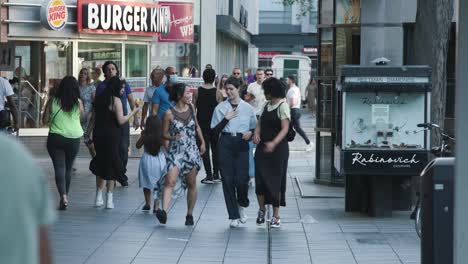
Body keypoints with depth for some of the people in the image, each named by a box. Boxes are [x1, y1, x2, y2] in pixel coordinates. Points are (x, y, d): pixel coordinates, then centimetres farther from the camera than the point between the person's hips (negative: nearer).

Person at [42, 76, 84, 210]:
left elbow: (45, 120, 2)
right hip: (74, 139, 1)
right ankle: (65, 195, 26)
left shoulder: (52, 101, -5)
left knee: (59, 167, -4)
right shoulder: (78, 103, -4)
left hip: (55, 138, -1)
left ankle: (63, 196, -23)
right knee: (68, 168, 16)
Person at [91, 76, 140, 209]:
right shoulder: (116, 100, -12)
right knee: (112, 165, 3)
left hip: (98, 133, 6)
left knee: (100, 164, 17)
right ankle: (109, 199, 4)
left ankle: (99, 198, 17)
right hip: (112, 135, -6)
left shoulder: (99, 98, 8)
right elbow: (121, 121, -16)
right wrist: (133, 112, -5)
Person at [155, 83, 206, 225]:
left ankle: (190, 214, 20)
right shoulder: (169, 113, -8)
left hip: (192, 151, 4)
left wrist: (202, 142, 17)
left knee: (191, 184, 8)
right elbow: (164, 134, -1)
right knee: (170, 181, -20)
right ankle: (164, 211, -32)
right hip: (175, 151, -4)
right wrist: (173, 137, -20)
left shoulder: (191, 108, 5)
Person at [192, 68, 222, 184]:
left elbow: (193, 109, -2)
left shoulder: (197, 92, -4)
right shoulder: (217, 93, -6)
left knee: (204, 149, 3)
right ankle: (216, 175, 12)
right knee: (215, 149, 11)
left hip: (202, 124, 0)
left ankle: (209, 176, 0)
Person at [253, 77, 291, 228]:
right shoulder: (267, 106, 13)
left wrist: (274, 143, -30)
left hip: (278, 148, -6)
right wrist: (256, 133, -7)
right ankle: (261, 210, 20)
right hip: (263, 147, 6)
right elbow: (260, 122, 16)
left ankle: (276, 216, 7)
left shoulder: (282, 106, -9)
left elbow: (285, 128, -16)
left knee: (275, 181, -1)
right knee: (260, 180, 3)